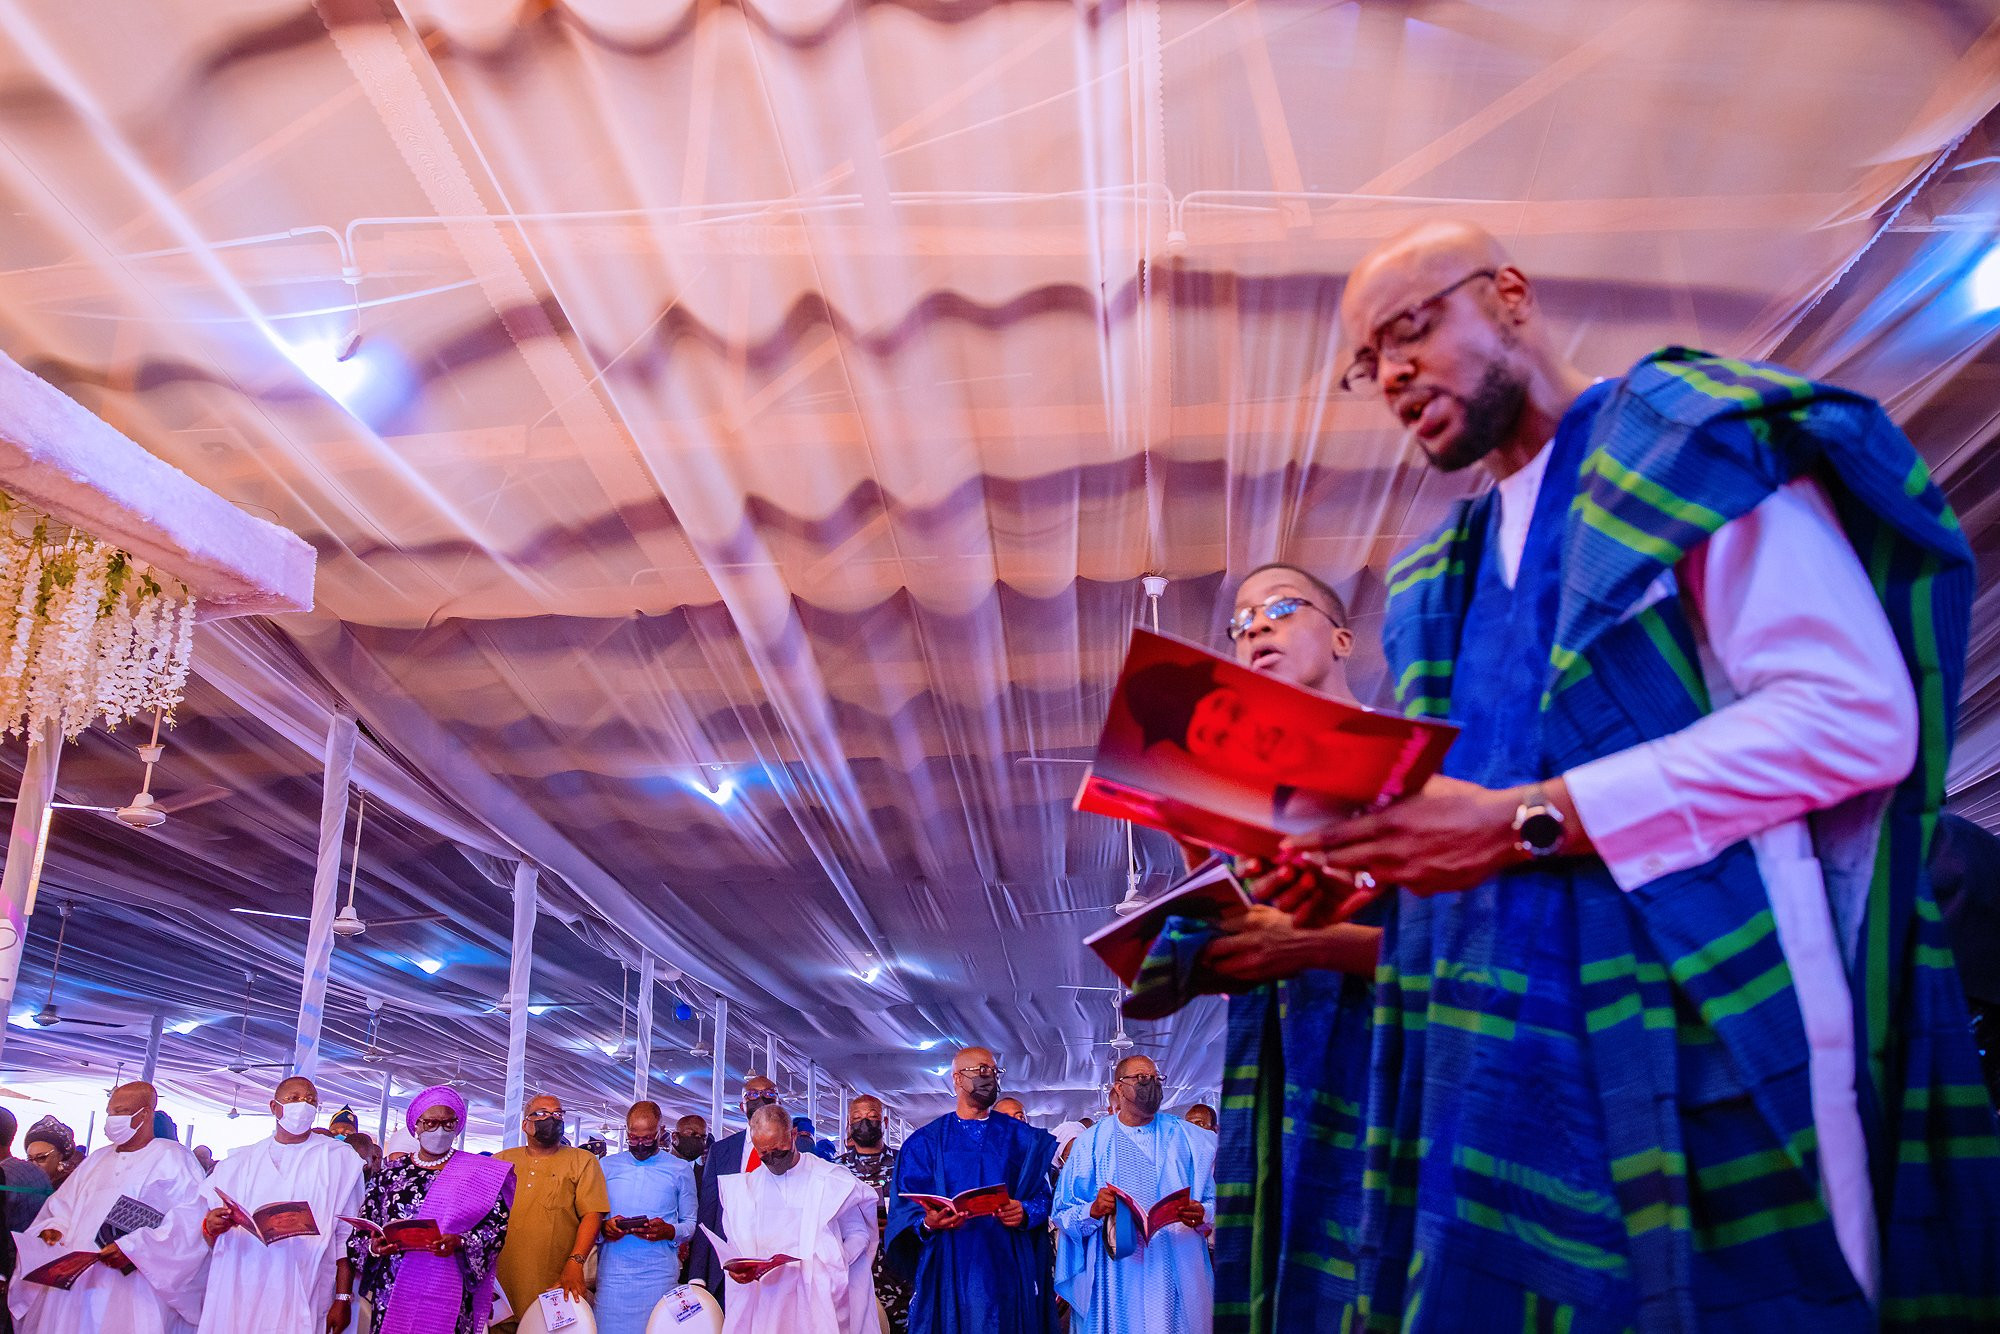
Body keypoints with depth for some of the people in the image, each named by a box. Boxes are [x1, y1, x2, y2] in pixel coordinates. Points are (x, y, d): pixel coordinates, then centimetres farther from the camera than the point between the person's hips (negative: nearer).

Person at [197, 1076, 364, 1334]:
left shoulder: (339, 1160, 4)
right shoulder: (238, 1163, 14)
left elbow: (346, 1236, -3)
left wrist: (343, 1299, -9)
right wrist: (210, 1227, -12)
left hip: (304, 1303, -2)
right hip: (238, 1299, 3)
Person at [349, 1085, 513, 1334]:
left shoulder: (477, 1172, 4)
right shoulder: (391, 1172, 11)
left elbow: (498, 1225, -3)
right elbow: (362, 1230, 11)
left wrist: (460, 1243, -18)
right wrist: (373, 1247, -10)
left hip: (449, 1293, -2)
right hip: (392, 1292, 2)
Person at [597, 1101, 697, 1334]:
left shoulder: (681, 1169, 7)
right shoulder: (607, 1166, 12)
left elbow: (691, 1223, 7)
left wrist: (669, 1231, -14)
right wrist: (604, 1227, -10)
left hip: (659, 1273, -1)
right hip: (613, 1269, 1)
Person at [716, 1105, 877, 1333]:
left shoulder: (833, 1180, 1)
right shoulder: (743, 1187, 11)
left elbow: (858, 1233, 7)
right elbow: (736, 1245, 14)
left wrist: (836, 1263, -11)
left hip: (818, 1297, -2)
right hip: (763, 1298, 2)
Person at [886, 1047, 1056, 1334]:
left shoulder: (1021, 1138, 11)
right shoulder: (924, 1141, 7)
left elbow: (1043, 1195, 5)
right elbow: (905, 1207, 0)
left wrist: (1025, 1213, -16)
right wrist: (927, 1223, -20)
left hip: (1009, 1268, 1)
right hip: (947, 1270, -1)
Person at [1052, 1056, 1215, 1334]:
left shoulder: (1189, 1139, 10)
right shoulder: (1092, 1141, 7)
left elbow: (1216, 1200, 6)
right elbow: (1063, 1212, 4)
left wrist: (1202, 1214, -16)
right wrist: (1093, 1210, -16)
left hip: (1176, 1272, 1)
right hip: (1114, 1274, -1)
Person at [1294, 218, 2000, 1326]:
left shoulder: (1692, 435, 0)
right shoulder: (1441, 578, 20)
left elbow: (1857, 713, -13)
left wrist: (1529, 820, -18)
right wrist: (1354, 856, 1)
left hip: (1715, 1038, -6)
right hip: (1507, 1063, 6)